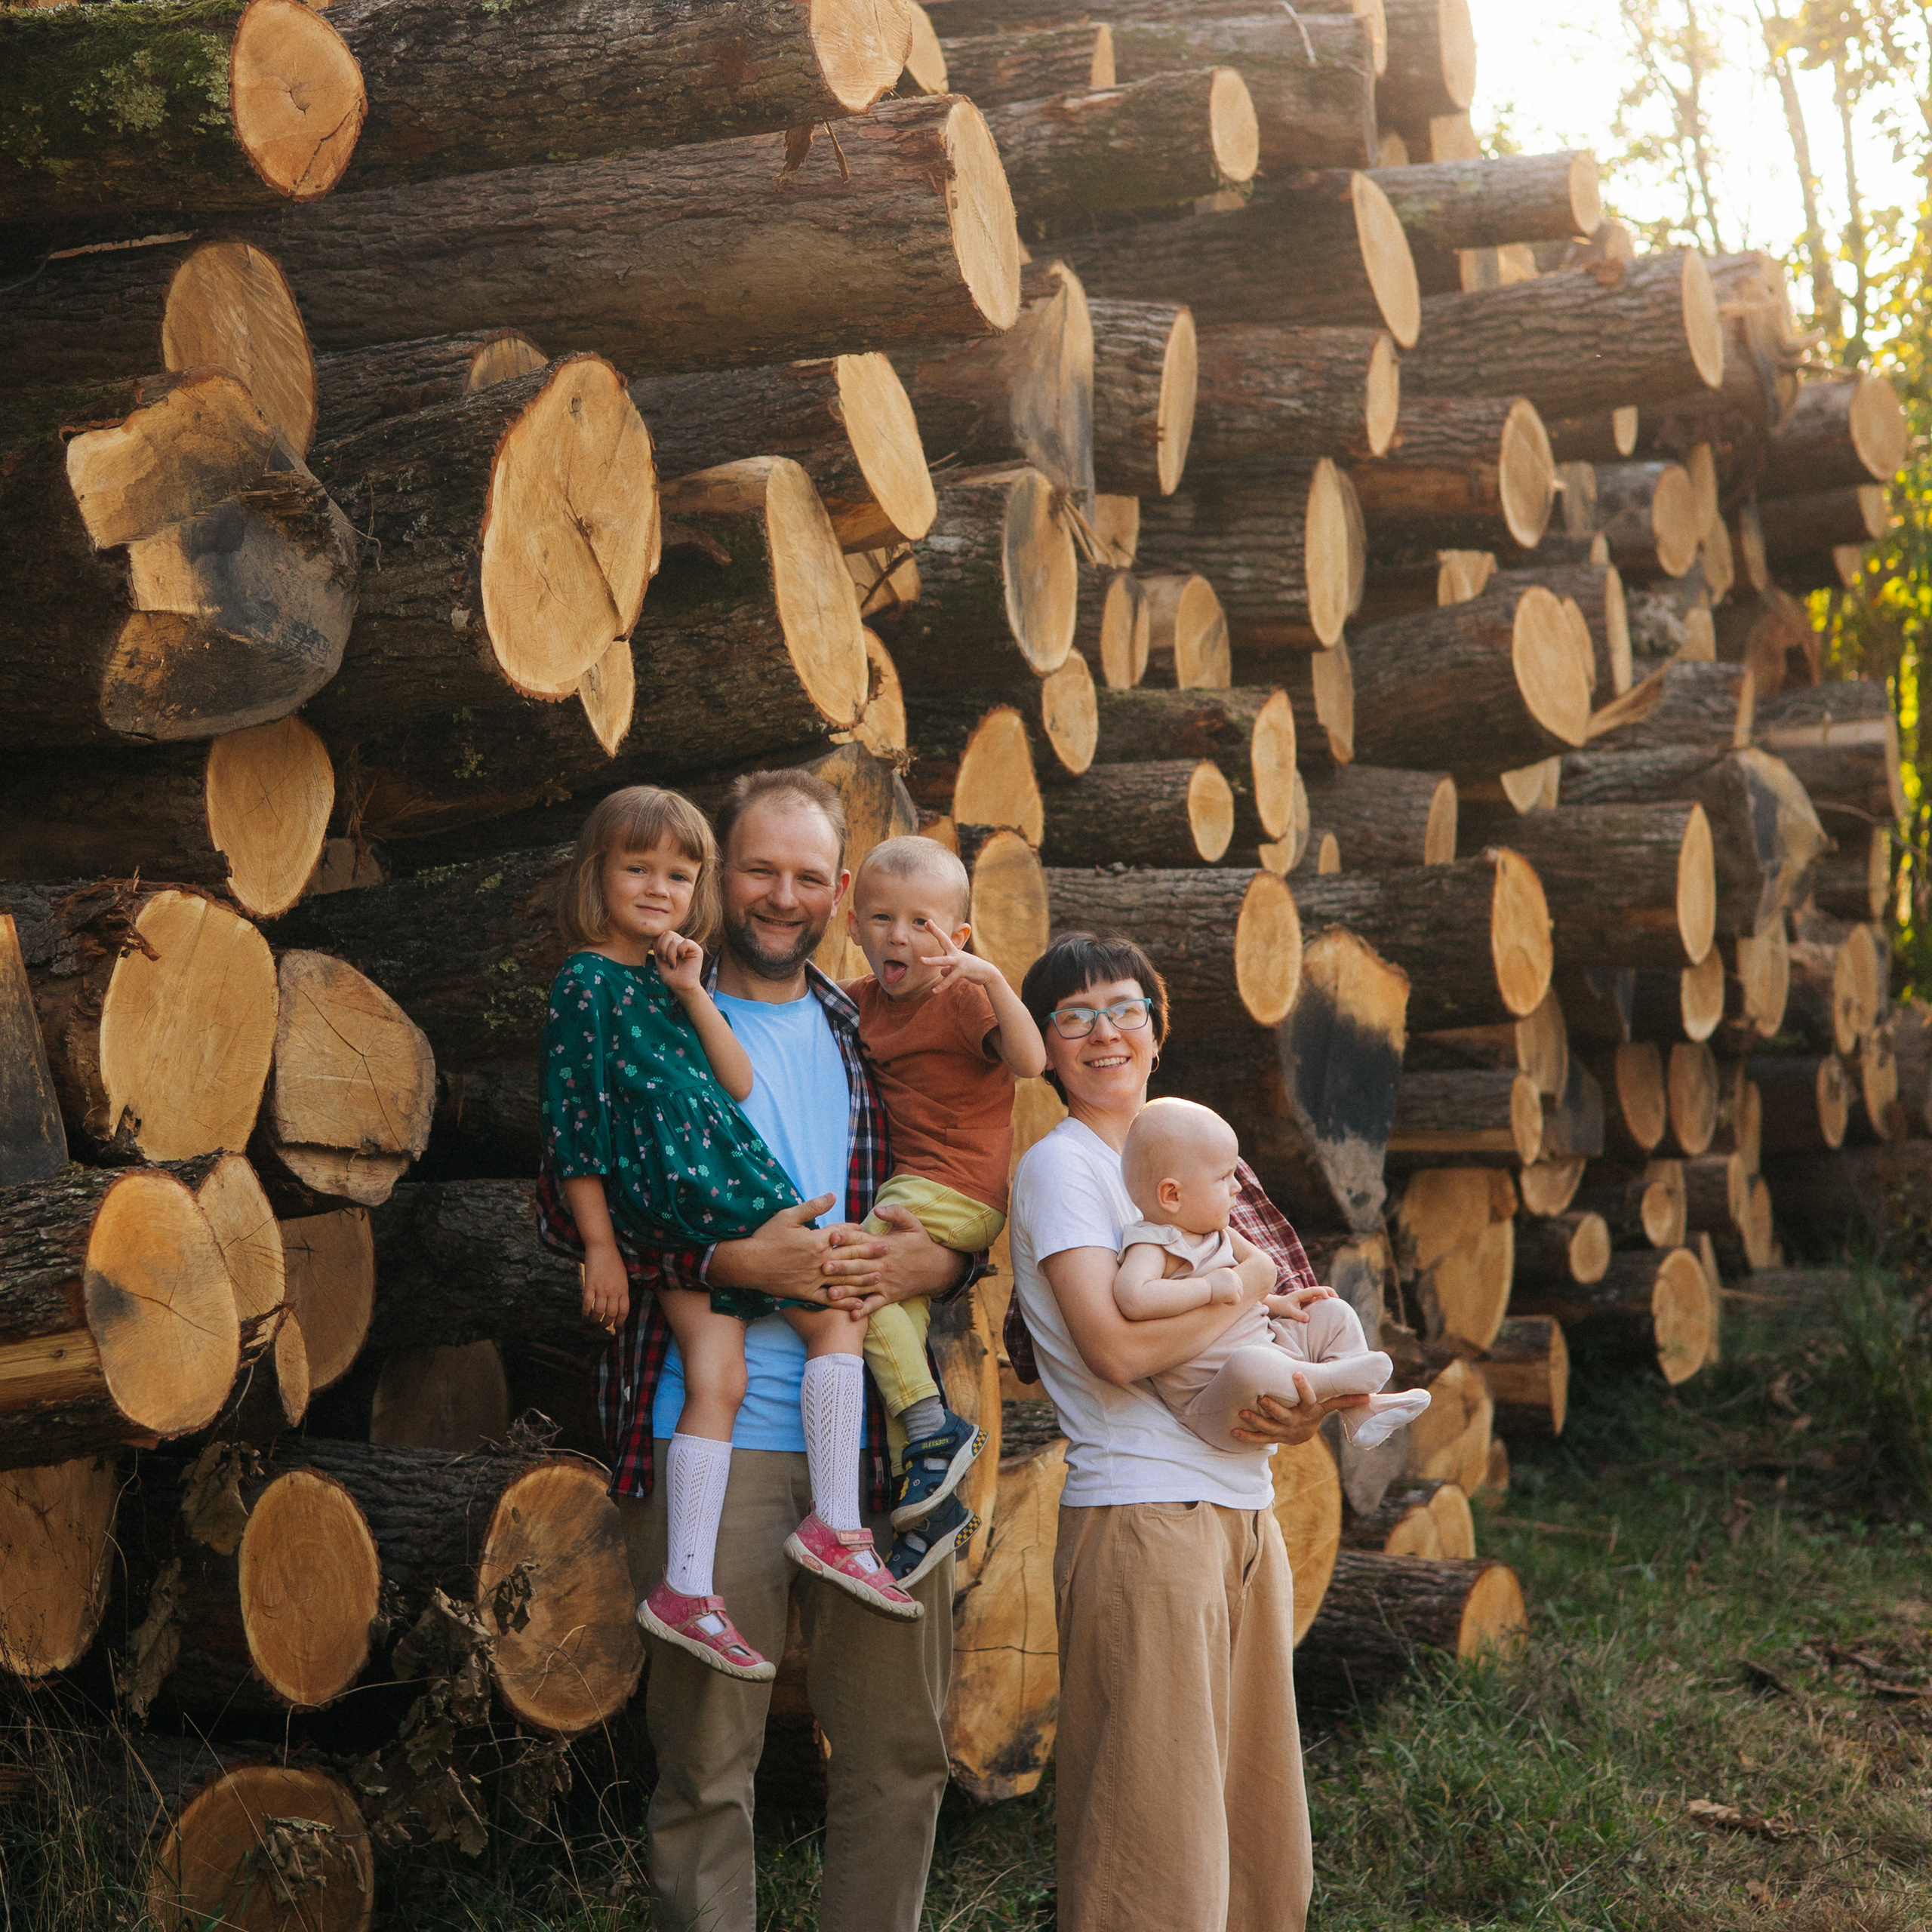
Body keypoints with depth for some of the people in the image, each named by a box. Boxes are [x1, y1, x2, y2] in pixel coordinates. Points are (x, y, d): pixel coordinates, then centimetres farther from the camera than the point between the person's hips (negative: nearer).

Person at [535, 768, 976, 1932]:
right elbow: (568, 1206, -5)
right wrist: (735, 1259, -16)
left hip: (879, 1434, 4)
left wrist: (938, 1259, -7)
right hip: (712, 1439, -4)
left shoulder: (872, 1038, 15)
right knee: (708, 1760, 1)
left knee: (903, 1747, 9)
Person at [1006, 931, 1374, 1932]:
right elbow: (1117, 1348, -20)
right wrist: (1252, 1285, -7)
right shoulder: (1061, 1165, -6)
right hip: (1142, 1520, -8)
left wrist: (1301, 1406, -3)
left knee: (1259, 1835, 11)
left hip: (1244, 1513, 8)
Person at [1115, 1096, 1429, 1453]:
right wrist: (1210, 1286, -32)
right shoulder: (1152, 1247, -18)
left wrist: (1275, 1303, 20)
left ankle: (1362, 1411, 9)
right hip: (1213, 1407, -10)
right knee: (1248, 1366, -42)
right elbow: (1133, 1299, -40)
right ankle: (1332, 1378, -17)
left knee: (1333, 1314, 15)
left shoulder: (1217, 1234, 12)